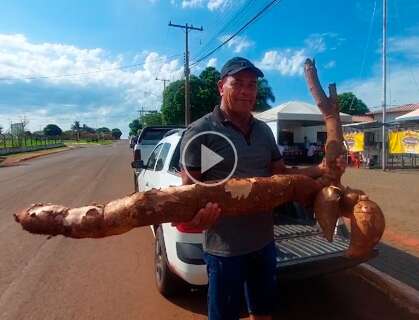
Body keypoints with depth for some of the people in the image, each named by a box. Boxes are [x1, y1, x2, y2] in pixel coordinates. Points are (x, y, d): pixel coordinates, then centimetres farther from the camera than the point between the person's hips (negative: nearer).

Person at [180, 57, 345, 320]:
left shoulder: (264, 131, 8)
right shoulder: (201, 131, -12)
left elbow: (282, 173, 14)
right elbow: (188, 186, -14)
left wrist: (320, 170, -1)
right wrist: (193, 214, -35)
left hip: (264, 241, 6)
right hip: (225, 246, -6)